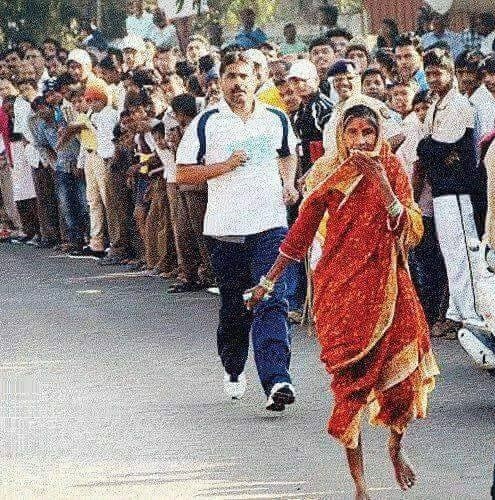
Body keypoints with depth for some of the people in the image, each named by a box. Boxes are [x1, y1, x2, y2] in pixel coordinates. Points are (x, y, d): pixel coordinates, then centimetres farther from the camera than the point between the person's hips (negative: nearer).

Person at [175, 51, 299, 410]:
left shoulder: (276, 119, 9)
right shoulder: (207, 123, 1)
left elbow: (288, 155, 28)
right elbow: (183, 173, 0)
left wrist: (289, 182, 8)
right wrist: (225, 166, -11)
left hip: (270, 225, 0)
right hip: (225, 229, 0)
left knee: (272, 303, -14)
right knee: (234, 309, 10)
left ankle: (276, 380, -26)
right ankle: (234, 370, 34)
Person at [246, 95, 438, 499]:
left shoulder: (392, 169, 0)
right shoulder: (329, 174, 1)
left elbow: (411, 231, -9)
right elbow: (302, 231, 9)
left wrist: (381, 182, -20)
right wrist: (268, 282, 11)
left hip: (387, 284, 0)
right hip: (342, 288, 0)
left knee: (404, 373, -10)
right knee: (351, 382, -5)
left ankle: (396, 446, 22)